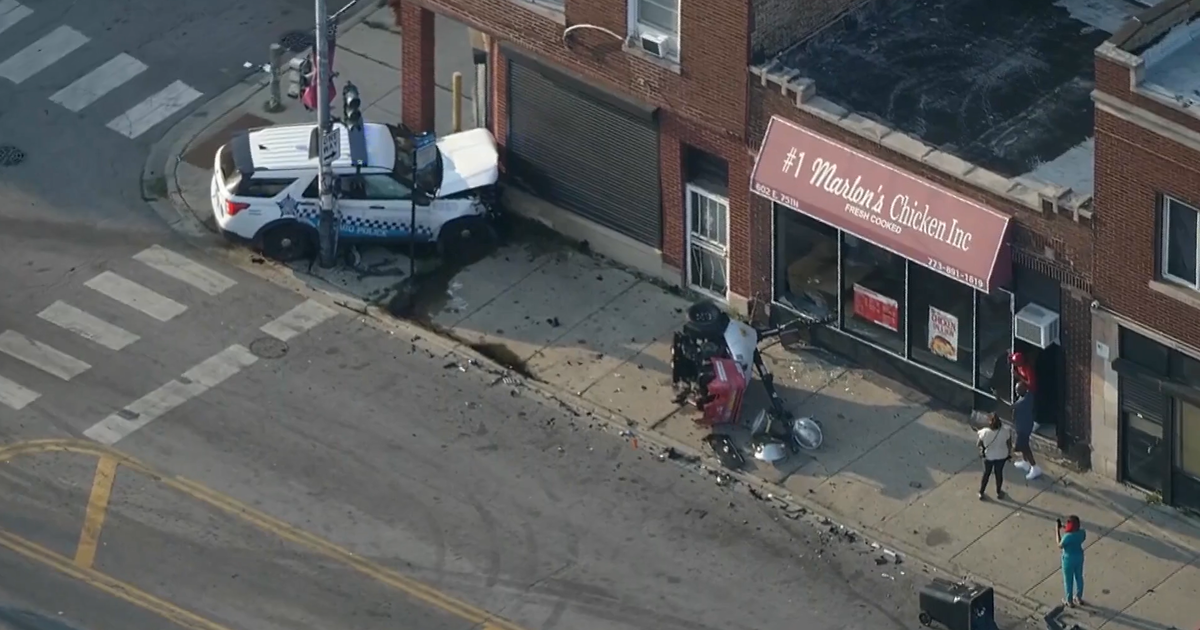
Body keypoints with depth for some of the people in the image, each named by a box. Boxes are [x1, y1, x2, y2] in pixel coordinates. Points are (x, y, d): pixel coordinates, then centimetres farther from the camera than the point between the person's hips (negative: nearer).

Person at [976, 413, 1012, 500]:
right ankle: (999, 492, 46)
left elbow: (980, 444, -13)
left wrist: (981, 450, 11)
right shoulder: (1006, 431, -29)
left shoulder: (984, 432, -31)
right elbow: (1009, 444, -13)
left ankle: (981, 493, 40)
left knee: (986, 473, 24)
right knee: (999, 473, 25)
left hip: (988, 456, -1)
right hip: (1001, 456, 1)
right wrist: (1009, 454, 7)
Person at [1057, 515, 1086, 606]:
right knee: (1079, 577, 25)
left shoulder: (1067, 536, -34)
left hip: (1069, 559, -6)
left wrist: (1058, 531, -16)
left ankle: (1069, 601, 33)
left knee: (1068, 580, 16)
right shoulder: (1082, 532, -16)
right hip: (1079, 557, 6)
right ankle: (1079, 598, 42)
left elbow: (1060, 546, -17)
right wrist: (1065, 528, 4)